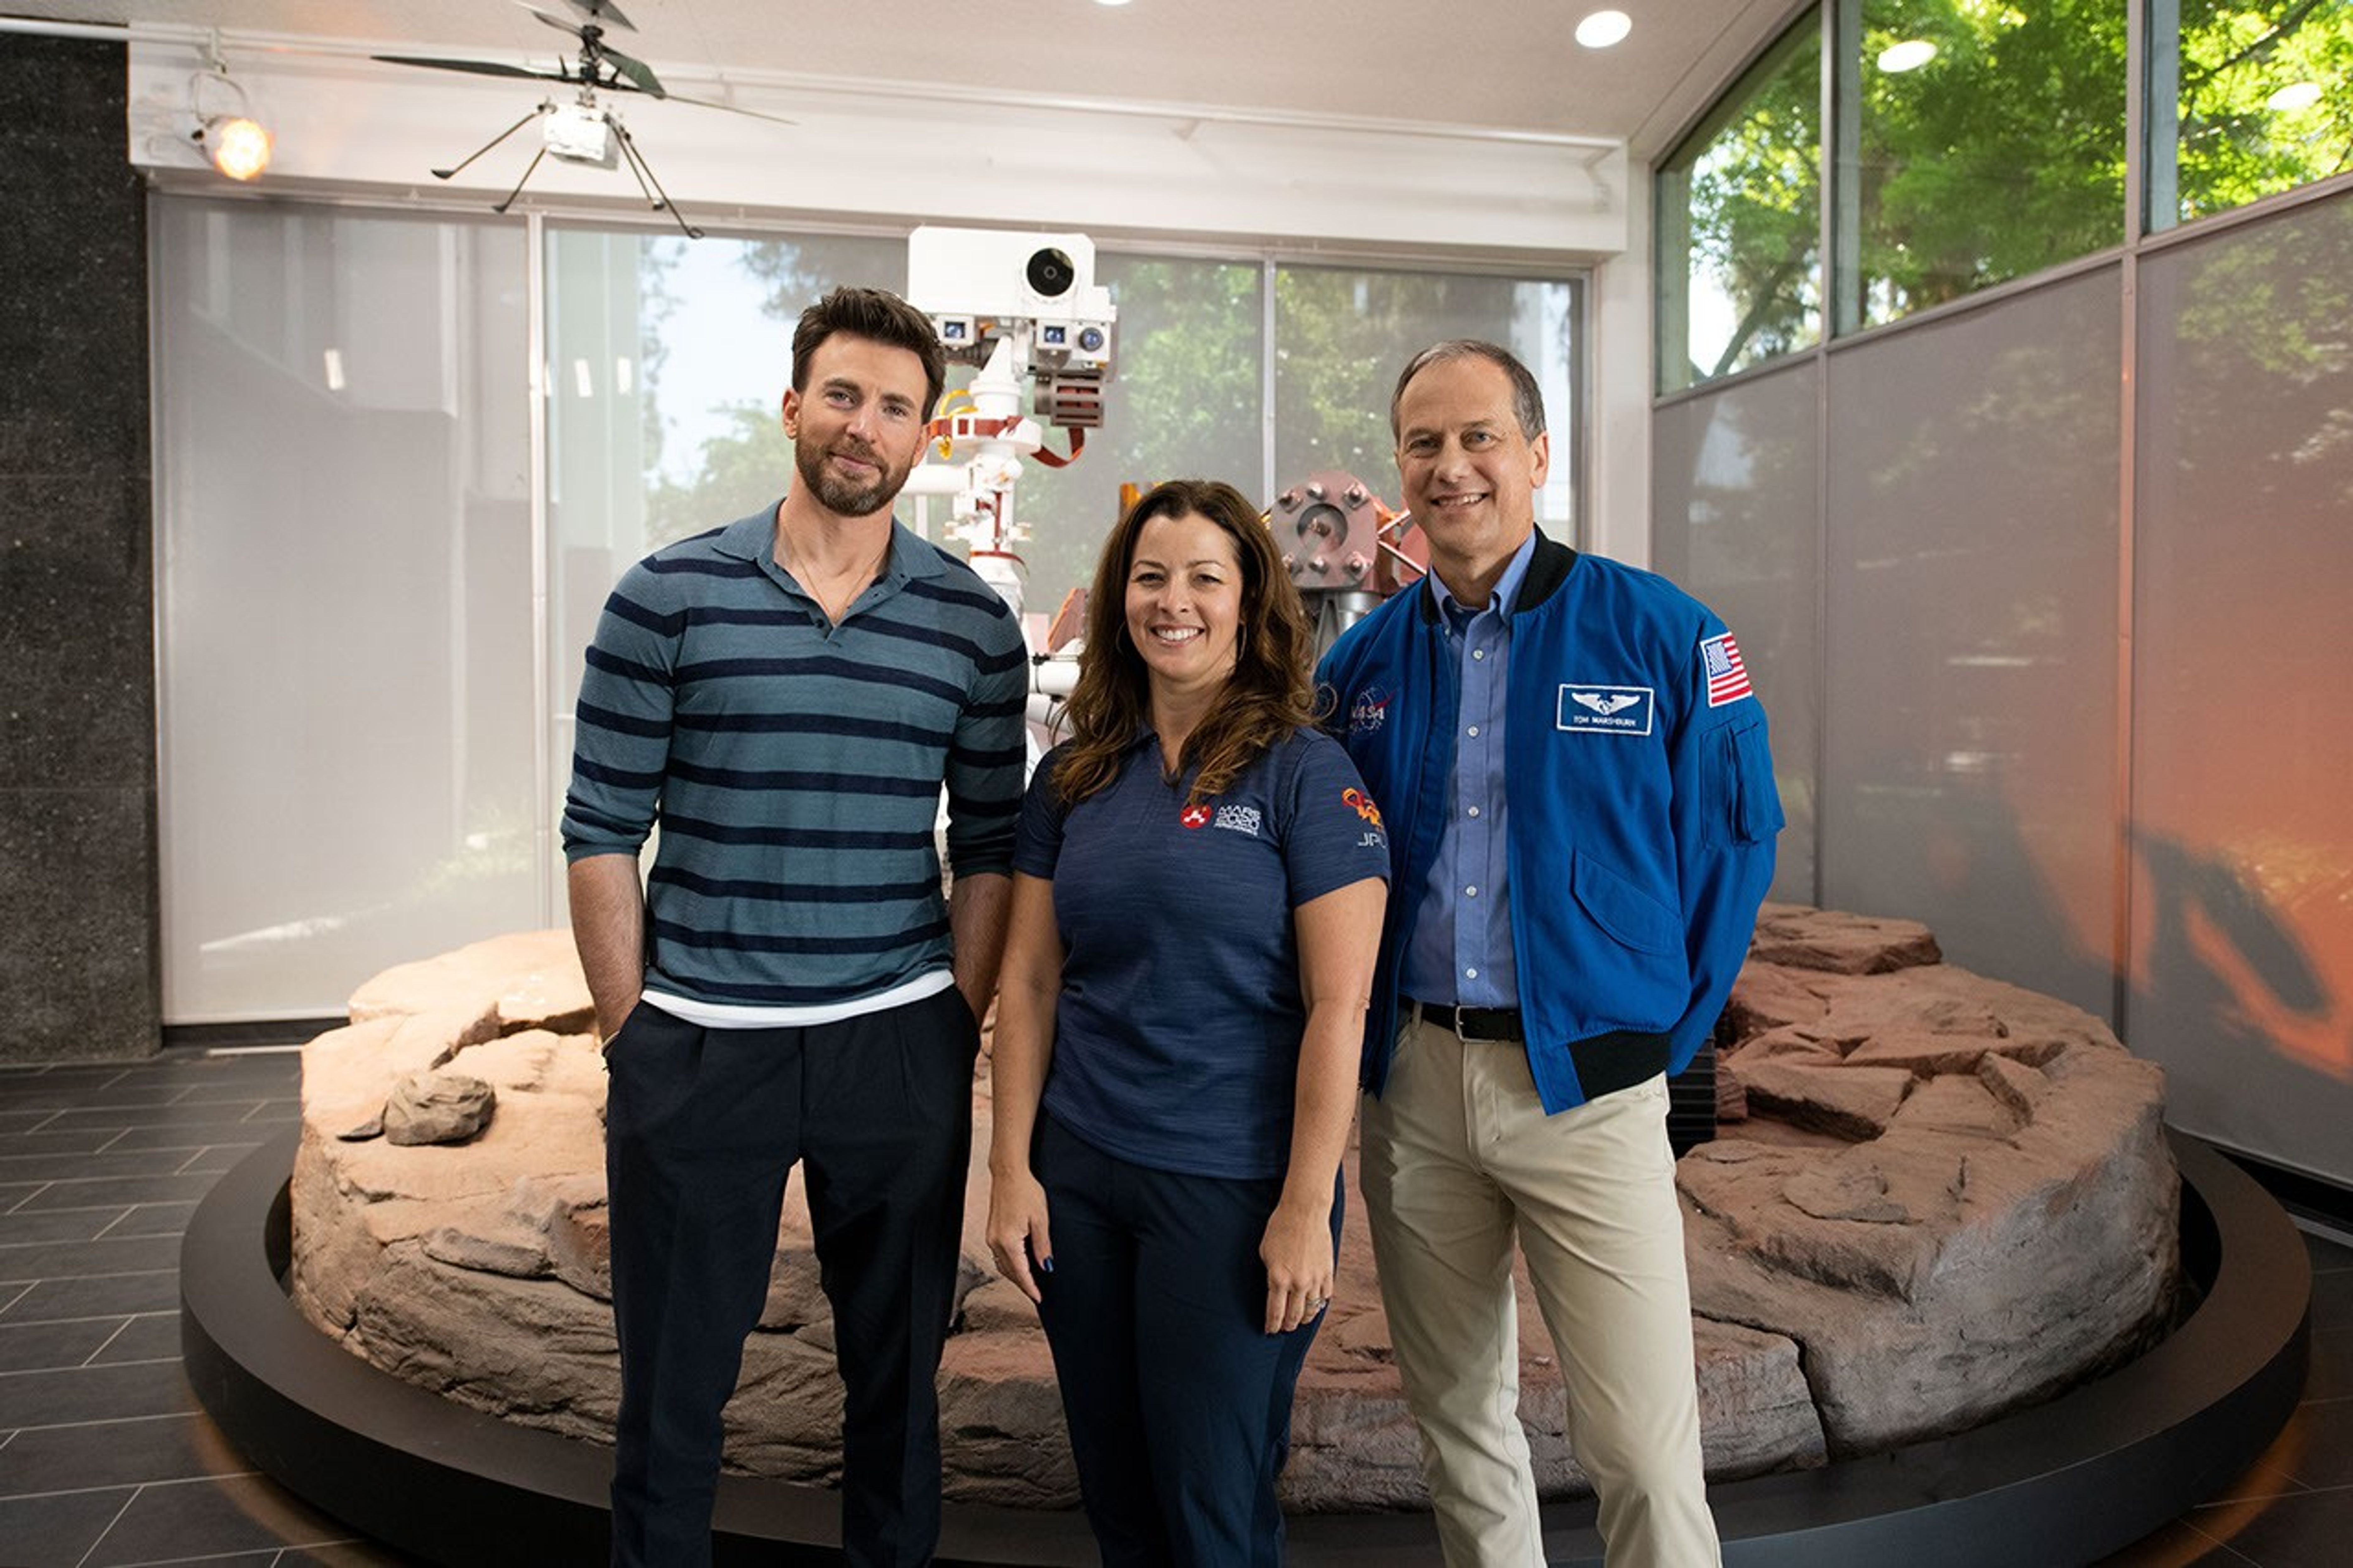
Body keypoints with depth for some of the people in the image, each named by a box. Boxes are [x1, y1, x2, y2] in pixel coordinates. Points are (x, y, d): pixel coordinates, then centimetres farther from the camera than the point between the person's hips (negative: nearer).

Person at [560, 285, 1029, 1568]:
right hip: (696, 1047, -1)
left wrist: (959, 1022, 0)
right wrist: (632, 1030, -3)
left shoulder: (974, 623, 2)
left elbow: (990, 846, 6)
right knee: (673, 1381, 13)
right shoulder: (667, 599, -2)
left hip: (900, 1046, 1)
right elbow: (603, 833, -1)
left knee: (897, 1369, 16)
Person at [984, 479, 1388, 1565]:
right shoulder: (1073, 777, 6)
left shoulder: (1305, 773, -8)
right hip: (1078, 1173, 5)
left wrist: (1307, 1205, -14)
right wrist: (1012, 1168, 2)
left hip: (1232, 1189, -4)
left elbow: (1339, 1002, -12)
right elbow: (1030, 980, 7)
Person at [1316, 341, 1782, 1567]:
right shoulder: (1360, 663, 6)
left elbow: (1734, 840, 1)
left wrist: (1666, 1036, 0)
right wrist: (1359, 1030, 8)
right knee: (1456, 1420, 17)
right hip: (1409, 1085, 4)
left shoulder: (1664, 634, -4)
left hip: (1586, 1085, -3)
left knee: (1644, 1451, 0)